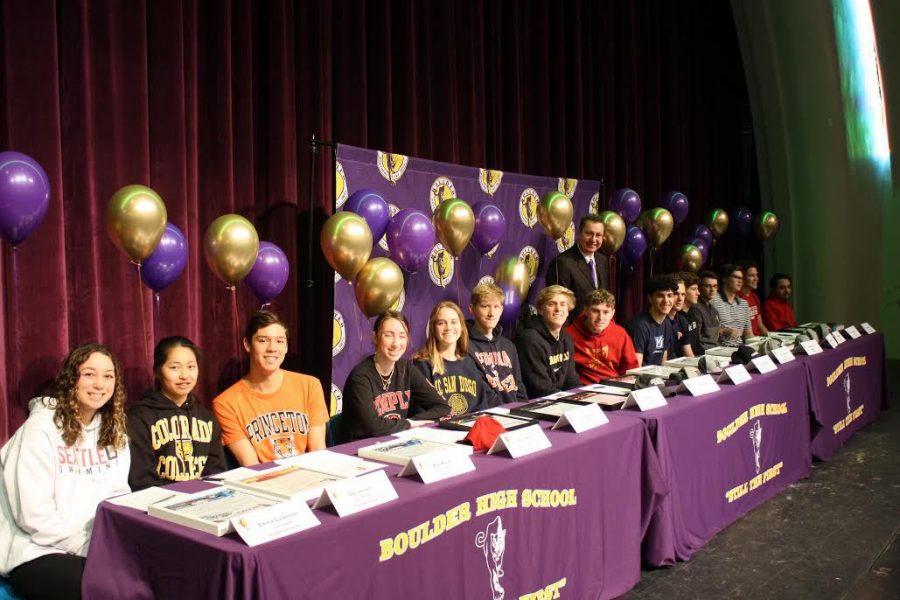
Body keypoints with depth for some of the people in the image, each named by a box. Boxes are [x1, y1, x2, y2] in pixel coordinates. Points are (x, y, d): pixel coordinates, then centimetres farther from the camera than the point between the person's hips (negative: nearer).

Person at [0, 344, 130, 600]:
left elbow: (119, 496, 8)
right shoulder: (41, 427, -12)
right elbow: (34, 515, -17)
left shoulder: (113, 430, 8)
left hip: (98, 546, 6)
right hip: (36, 552, -6)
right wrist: (89, 547, -17)